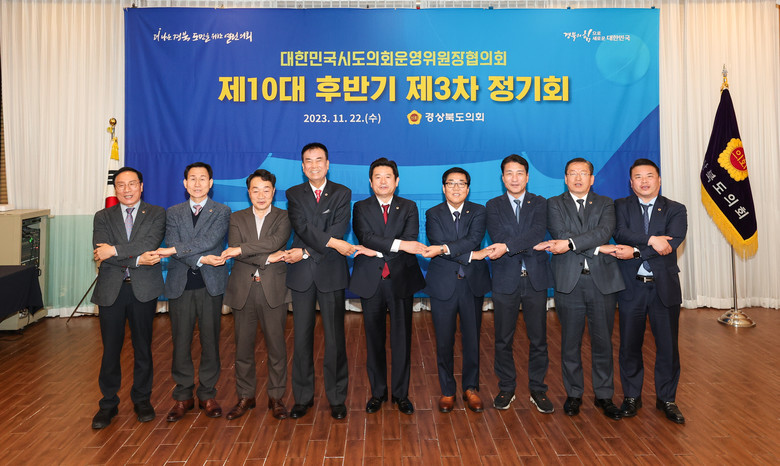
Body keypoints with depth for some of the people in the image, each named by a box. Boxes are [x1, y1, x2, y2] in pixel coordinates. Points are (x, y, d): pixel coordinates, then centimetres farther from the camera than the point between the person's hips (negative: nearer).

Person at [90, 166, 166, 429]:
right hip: (111, 290, 1)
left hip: (143, 289, -1)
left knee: (142, 347, 10)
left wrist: (114, 250, -19)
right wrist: (137, 259, -18)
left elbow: (149, 244, -15)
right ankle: (108, 404, 24)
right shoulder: (103, 217, 8)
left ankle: (142, 400, 26)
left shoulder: (156, 214, 3)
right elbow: (101, 254, -8)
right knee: (110, 349, 8)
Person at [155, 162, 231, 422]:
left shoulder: (221, 212, 4)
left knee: (210, 341, 5)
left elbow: (210, 240, -13)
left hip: (210, 285, -1)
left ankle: (207, 395, 18)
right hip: (180, 285, 2)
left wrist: (175, 249, -17)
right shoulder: (173, 213, 11)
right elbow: (173, 244, -4)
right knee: (181, 342, 5)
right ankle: (183, 396, 19)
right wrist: (201, 259, -18)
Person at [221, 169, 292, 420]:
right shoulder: (237, 218, 10)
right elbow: (234, 250, -7)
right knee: (243, 346, 9)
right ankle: (245, 397, 24)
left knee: (276, 345, 4)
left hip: (273, 289, -2)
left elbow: (275, 241, -15)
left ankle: (276, 397, 18)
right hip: (243, 289, 2)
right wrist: (266, 258, -15)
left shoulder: (283, 217, 5)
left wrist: (242, 249, -17)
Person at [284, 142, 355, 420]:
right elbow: (302, 226, -8)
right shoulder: (294, 194, 9)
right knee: (302, 337, 7)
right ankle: (303, 397, 20)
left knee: (335, 338, 3)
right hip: (302, 274, 2)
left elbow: (339, 229, -9)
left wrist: (305, 251, -15)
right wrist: (332, 242, -19)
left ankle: (337, 398, 16)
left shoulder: (342, 193, 5)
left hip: (331, 273, -1)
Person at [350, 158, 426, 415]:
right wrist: (398, 244, -24)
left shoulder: (409, 207, 7)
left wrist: (377, 250, -15)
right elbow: (365, 237, -13)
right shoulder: (361, 208, 6)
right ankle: (377, 392, 23)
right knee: (374, 340, 9)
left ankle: (401, 393, 19)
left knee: (402, 339, 5)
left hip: (401, 279, 0)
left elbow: (410, 240, -9)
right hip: (370, 281, 0)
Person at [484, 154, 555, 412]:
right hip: (505, 280, 0)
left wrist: (508, 246, -25)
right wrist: (528, 245, -17)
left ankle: (538, 390, 23)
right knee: (503, 339, 8)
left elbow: (538, 231, -14)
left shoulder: (539, 203, 6)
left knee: (538, 338, 8)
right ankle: (506, 388, 24)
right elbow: (497, 236, -10)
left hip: (535, 279, 0)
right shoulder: (494, 205, 7)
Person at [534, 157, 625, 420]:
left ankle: (604, 395, 24)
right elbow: (560, 234, -10)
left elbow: (605, 231, -10)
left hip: (602, 280, 1)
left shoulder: (605, 204, 10)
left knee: (603, 341, 8)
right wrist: (599, 248, -14)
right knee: (570, 342, 8)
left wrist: (569, 243, -22)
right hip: (569, 281, -1)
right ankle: (573, 394, 23)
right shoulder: (555, 204, 8)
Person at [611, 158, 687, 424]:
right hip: (631, 286, 0)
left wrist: (636, 252, -20)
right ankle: (631, 397, 24)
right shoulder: (621, 206, 6)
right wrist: (650, 240, -26)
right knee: (630, 345, 8)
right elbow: (621, 234, -13)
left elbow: (671, 244, -13)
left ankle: (666, 399, 25)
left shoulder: (676, 210, 4)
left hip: (665, 287, 0)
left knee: (668, 346, 7)